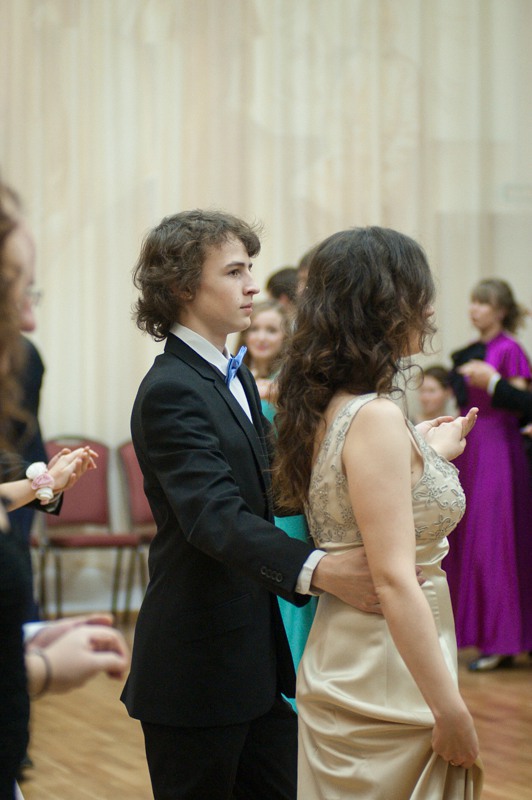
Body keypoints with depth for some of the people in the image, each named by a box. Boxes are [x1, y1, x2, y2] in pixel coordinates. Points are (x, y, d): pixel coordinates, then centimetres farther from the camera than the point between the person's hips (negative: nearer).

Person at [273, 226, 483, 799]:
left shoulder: (326, 408, 7)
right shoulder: (376, 418, -20)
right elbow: (394, 581, -24)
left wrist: (435, 454, 29)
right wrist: (450, 710, -21)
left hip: (342, 662, 9)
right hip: (387, 684, -9)